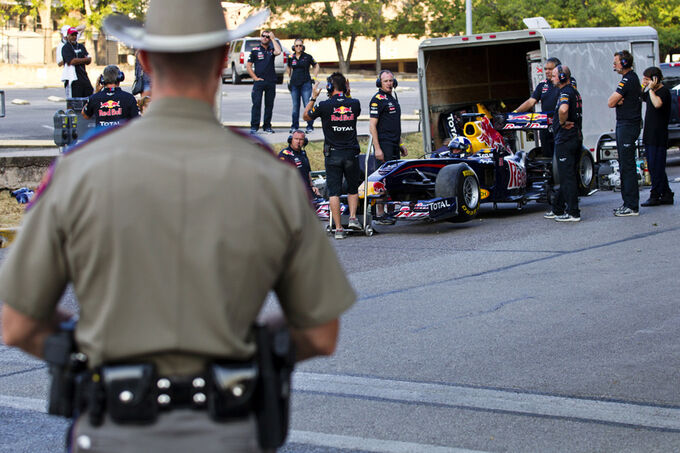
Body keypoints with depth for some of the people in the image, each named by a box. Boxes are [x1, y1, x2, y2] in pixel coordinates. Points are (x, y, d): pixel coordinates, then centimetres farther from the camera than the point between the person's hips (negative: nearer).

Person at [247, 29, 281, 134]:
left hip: (271, 82, 2)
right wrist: (255, 78, -4)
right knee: (256, 104, -7)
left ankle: (267, 126, 13)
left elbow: (278, 52, -15)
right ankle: (254, 126, -7)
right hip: (259, 81, -2)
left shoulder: (271, 50, 10)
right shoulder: (255, 50, 6)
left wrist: (273, 38, -5)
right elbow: (248, 65, 5)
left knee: (269, 104, 6)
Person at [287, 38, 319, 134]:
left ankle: (310, 126, -2)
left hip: (305, 83, -3)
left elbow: (316, 66, 11)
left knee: (307, 105, -8)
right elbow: (288, 68, 25)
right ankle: (294, 126, 14)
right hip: (294, 84, 3)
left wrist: (314, 77, 4)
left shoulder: (308, 57, -1)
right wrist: (289, 78, 18)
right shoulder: (291, 58, 6)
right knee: (295, 105, 7)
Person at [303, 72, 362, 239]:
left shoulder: (324, 105, -9)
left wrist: (313, 97, 14)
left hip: (332, 155, -2)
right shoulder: (354, 104, -1)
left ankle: (338, 229, -4)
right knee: (353, 189, 20)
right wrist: (348, 94, 21)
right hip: (351, 153, 2)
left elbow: (306, 116, 8)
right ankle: (353, 218, 4)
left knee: (334, 192, 1)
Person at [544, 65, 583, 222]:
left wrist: (562, 122, -21)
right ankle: (558, 210, 23)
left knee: (567, 176, -7)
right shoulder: (574, 91, 17)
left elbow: (563, 109, -38)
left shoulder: (566, 92, -15)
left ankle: (573, 213, -6)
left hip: (565, 139, -10)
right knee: (567, 175, 15)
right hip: (575, 137, 10)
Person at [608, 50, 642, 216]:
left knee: (627, 167, -9)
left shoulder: (627, 80, -16)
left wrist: (615, 100, 2)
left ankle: (632, 206, -9)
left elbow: (610, 102, -17)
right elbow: (613, 102, 16)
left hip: (627, 126, -11)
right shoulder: (633, 78, 17)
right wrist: (618, 100, -5)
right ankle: (627, 202, 19)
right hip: (624, 124, 11)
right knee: (624, 167, 14)